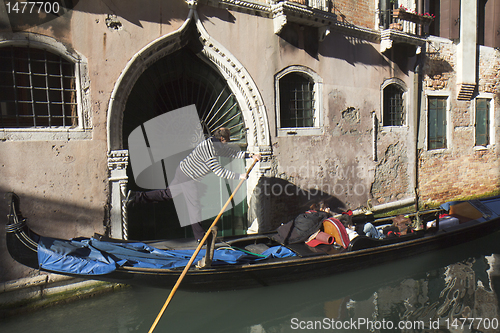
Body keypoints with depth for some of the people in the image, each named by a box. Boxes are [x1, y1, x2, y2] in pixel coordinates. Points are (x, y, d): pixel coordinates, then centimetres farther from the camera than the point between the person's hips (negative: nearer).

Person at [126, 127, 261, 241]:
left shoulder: (216, 143, 2)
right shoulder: (209, 149, -28)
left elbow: (232, 153, 13)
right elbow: (219, 171, -28)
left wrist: (250, 155, 6)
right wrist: (238, 176, -24)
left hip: (183, 170, 10)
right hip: (188, 175, -10)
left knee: (168, 193, 20)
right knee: (194, 205, 0)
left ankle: (137, 196, 25)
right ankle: (200, 237, 11)